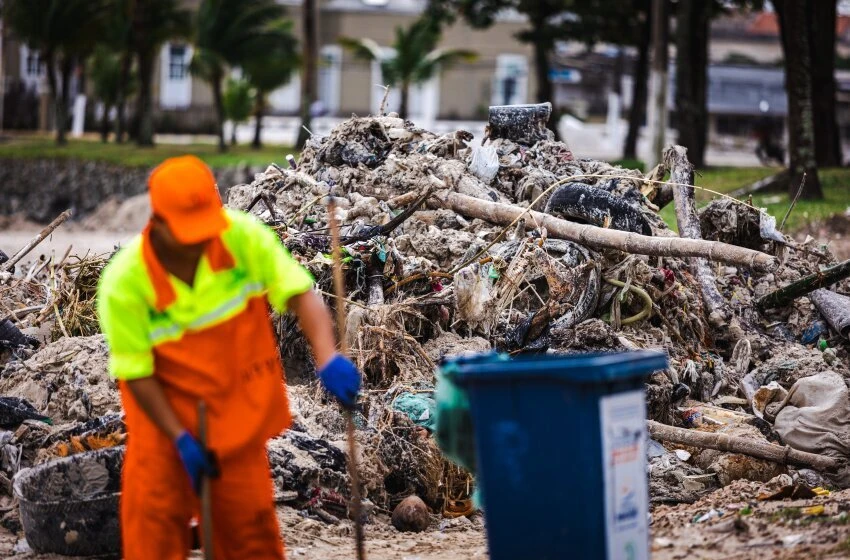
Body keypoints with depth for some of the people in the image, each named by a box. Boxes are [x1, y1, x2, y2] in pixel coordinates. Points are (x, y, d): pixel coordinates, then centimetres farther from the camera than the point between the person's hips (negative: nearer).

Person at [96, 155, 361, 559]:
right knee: (155, 526, 1)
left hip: (239, 412, 2)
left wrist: (328, 358, -35)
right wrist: (181, 438, -18)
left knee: (250, 525, 12)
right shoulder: (123, 283, -23)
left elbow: (300, 294, -18)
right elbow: (135, 373, -15)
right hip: (165, 416, -2)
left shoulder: (243, 235, -19)